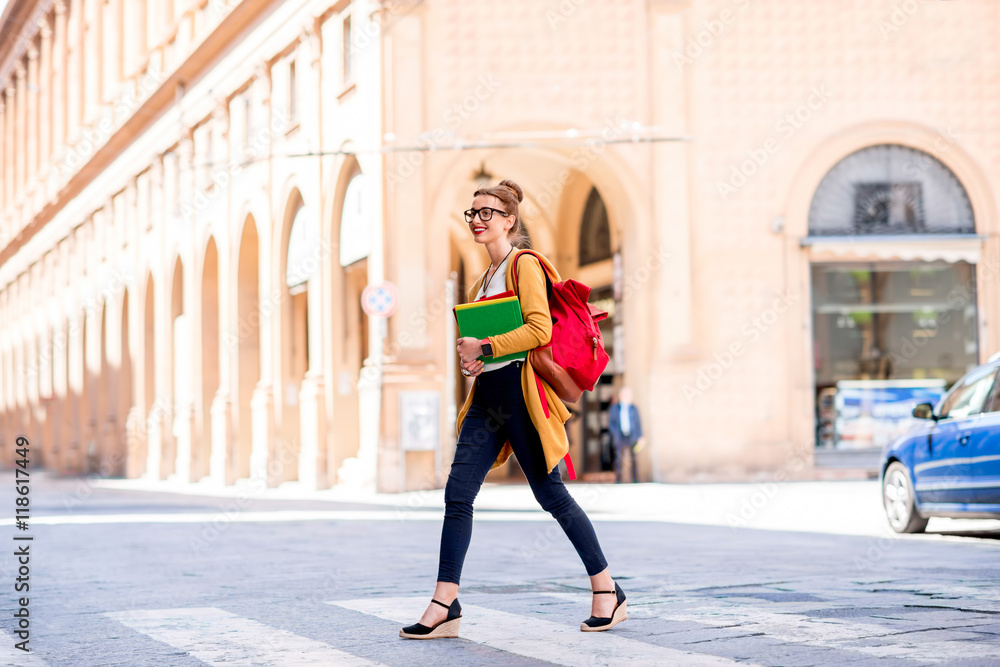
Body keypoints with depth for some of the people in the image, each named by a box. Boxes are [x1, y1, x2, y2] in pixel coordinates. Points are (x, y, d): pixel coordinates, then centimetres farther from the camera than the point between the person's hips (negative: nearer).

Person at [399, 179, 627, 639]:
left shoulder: (524, 265, -6)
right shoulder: (485, 278, 20)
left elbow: (540, 329, -17)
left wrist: (484, 348, -16)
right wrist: (469, 358, 8)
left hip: (519, 391, -8)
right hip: (487, 394, 8)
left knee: (550, 494, -2)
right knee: (458, 494, -2)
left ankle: (609, 594, 10)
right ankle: (444, 605, -2)